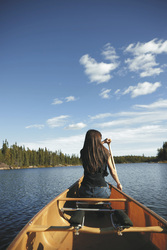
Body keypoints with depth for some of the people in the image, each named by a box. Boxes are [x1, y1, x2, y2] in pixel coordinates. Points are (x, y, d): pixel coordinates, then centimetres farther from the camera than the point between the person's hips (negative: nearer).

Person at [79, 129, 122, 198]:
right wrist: (118, 183, 18)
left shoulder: (83, 152, 2)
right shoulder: (105, 152, -5)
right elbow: (113, 172, 0)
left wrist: (103, 142, 37)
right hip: (101, 191, -2)